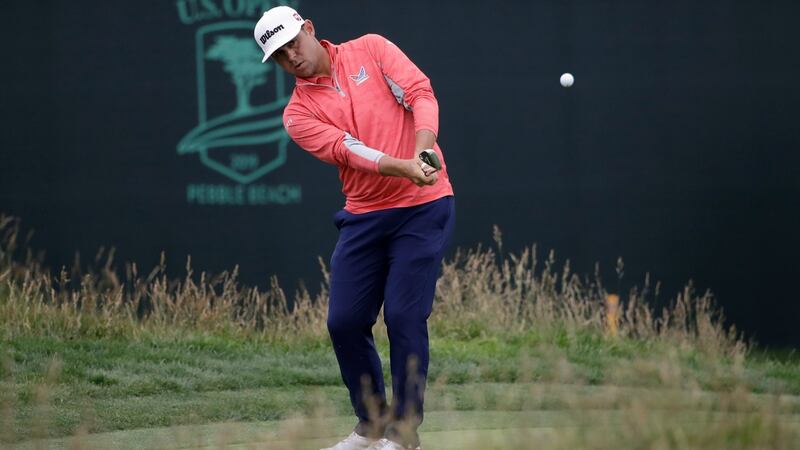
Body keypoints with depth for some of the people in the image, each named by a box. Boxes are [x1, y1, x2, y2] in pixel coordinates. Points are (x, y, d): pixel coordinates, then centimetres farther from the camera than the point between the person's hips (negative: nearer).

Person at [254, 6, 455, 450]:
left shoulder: (370, 49, 2)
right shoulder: (299, 114, 3)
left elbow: (420, 93, -10)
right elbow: (349, 150, -13)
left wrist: (423, 149, -29)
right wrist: (406, 169, -30)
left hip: (423, 208, -4)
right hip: (364, 217, 4)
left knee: (404, 317, -10)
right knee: (344, 322, 1)